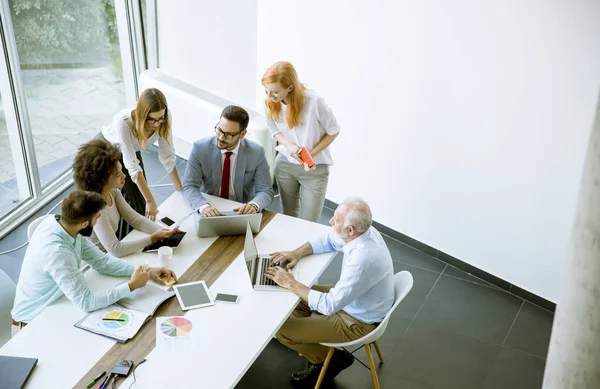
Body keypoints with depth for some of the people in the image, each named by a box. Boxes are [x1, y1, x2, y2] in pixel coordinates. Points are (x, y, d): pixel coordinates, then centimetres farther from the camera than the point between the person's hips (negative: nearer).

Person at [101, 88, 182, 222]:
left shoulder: (164, 119, -30)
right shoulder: (123, 122, -41)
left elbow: (168, 156, -20)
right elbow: (132, 166, -39)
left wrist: (181, 189, -19)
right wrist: (150, 201, -40)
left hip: (132, 150, 4)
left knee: (139, 200, 4)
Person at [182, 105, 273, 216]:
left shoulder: (256, 153, -10)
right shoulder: (200, 148, -10)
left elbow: (265, 191, -6)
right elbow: (189, 186, -10)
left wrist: (254, 205, -29)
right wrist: (204, 206, -31)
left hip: (241, 211, 2)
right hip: (210, 212, -2)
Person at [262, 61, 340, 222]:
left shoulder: (314, 102, -27)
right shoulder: (269, 103, -15)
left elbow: (333, 131, -10)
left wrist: (311, 154, -19)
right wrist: (290, 146, -16)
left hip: (315, 168, -3)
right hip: (285, 164, 4)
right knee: (288, 217, 18)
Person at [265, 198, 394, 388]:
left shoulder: (362, 261, -39)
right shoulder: (363, 230, -13)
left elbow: (329, 305, -31)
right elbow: (328, 240, 7)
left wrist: (291, 284, -23)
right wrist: (297, 253, -8)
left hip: (357, 321, -9)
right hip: (351, 298, 9)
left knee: (283, 331, -7)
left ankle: (328, 358, 15)